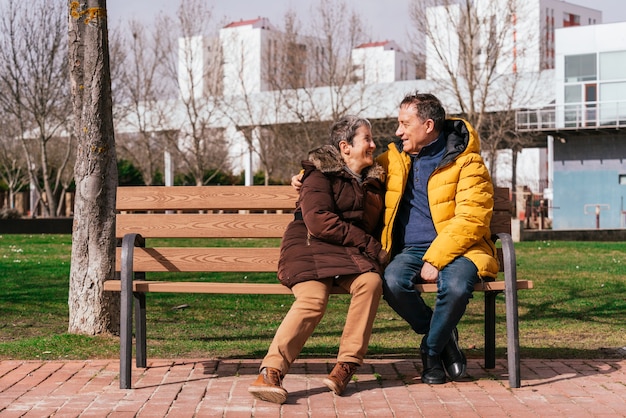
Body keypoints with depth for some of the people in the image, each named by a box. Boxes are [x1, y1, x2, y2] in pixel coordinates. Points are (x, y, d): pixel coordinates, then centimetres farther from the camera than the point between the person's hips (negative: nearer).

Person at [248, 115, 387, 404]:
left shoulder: (374, 180, 21)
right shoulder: (321, 174, 2)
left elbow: (377, 225, 28)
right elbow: (319, 221, -13)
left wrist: (376, 251, 5)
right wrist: (367, 243, -12)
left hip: (351, 255, 5)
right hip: (310, 247, -5)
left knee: (371, 281, -29)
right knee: (314, 297, -33)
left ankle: (345, 368, -28)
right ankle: (269, 374, -38)